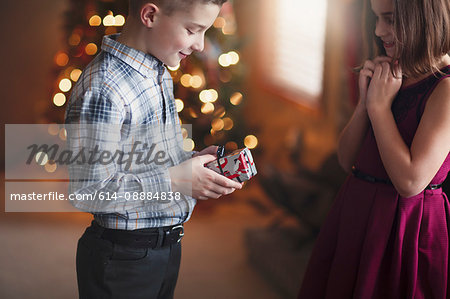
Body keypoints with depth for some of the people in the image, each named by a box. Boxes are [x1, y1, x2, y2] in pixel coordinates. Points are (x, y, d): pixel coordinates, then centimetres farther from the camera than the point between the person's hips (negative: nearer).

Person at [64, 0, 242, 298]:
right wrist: (175, 181, -25)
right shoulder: (101, 90, -25)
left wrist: (192, 161, -2)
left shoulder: (161, 75, 5)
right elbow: (87, 190, -26)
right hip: (123, 258, -8)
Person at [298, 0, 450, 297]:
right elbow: (347, 159, 8)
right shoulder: (387, 74, 6)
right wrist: (365, 100, -7)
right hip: (355, 215, 7)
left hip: (406, 227, -7)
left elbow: (410, 181, -25)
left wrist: (380, 105, -17)